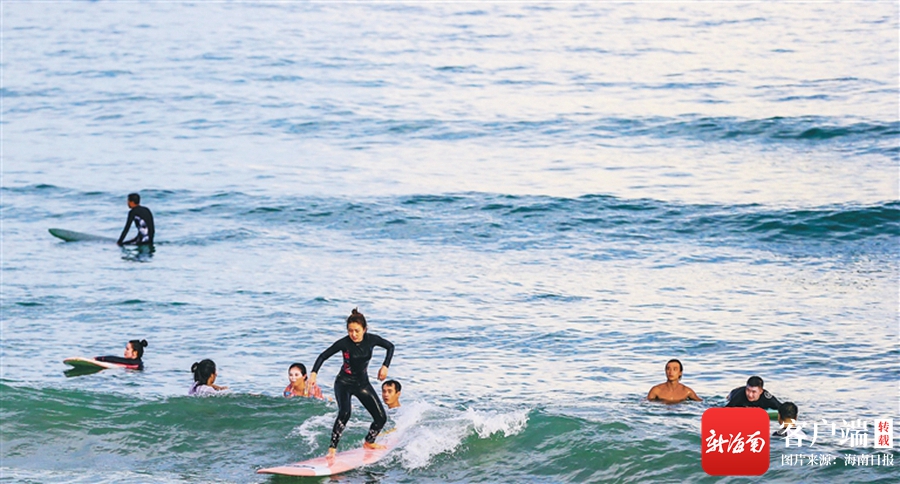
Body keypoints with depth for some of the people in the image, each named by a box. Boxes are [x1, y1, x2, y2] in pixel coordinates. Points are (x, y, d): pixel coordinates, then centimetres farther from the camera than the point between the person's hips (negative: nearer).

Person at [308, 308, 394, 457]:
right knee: (344, 413, -31)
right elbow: (323, 356, -15)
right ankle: (332, 449, -28)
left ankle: (369, 442, 30)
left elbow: (390, 347, 5)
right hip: (344, 383, -4)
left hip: (362, 383, 4)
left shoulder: (371, 339, -13)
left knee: (381, 418, 2)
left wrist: (385, 366, -4)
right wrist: (313, 374, -29)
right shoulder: (344, 343, -21)